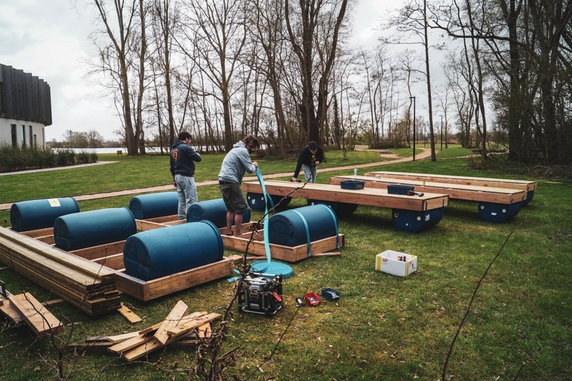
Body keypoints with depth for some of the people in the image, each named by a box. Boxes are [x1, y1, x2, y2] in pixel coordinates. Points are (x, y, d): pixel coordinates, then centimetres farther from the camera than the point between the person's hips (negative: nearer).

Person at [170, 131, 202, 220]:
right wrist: (195, 152, 7)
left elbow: (172, 166, 19)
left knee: (182, 201, 14)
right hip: (186, 177, -9)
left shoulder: (173, 149, 14)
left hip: (177, 176, 9)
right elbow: (198, 158, -16)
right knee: (192, 201, -6)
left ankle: (181, 218, 19)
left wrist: (174, 179, 26)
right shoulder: (186, 147, -12)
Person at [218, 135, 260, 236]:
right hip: (230, 181, -10)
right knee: (241, 207, -5)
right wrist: (254, 165, 10)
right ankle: (238, 234, -2)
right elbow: (250, 169, -9)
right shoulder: (243, 151, -8)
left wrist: (250, 164, 12)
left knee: (231, 208, 18)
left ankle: (228, 232, 22)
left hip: (223, 181, 10)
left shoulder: (236, 149, 24)